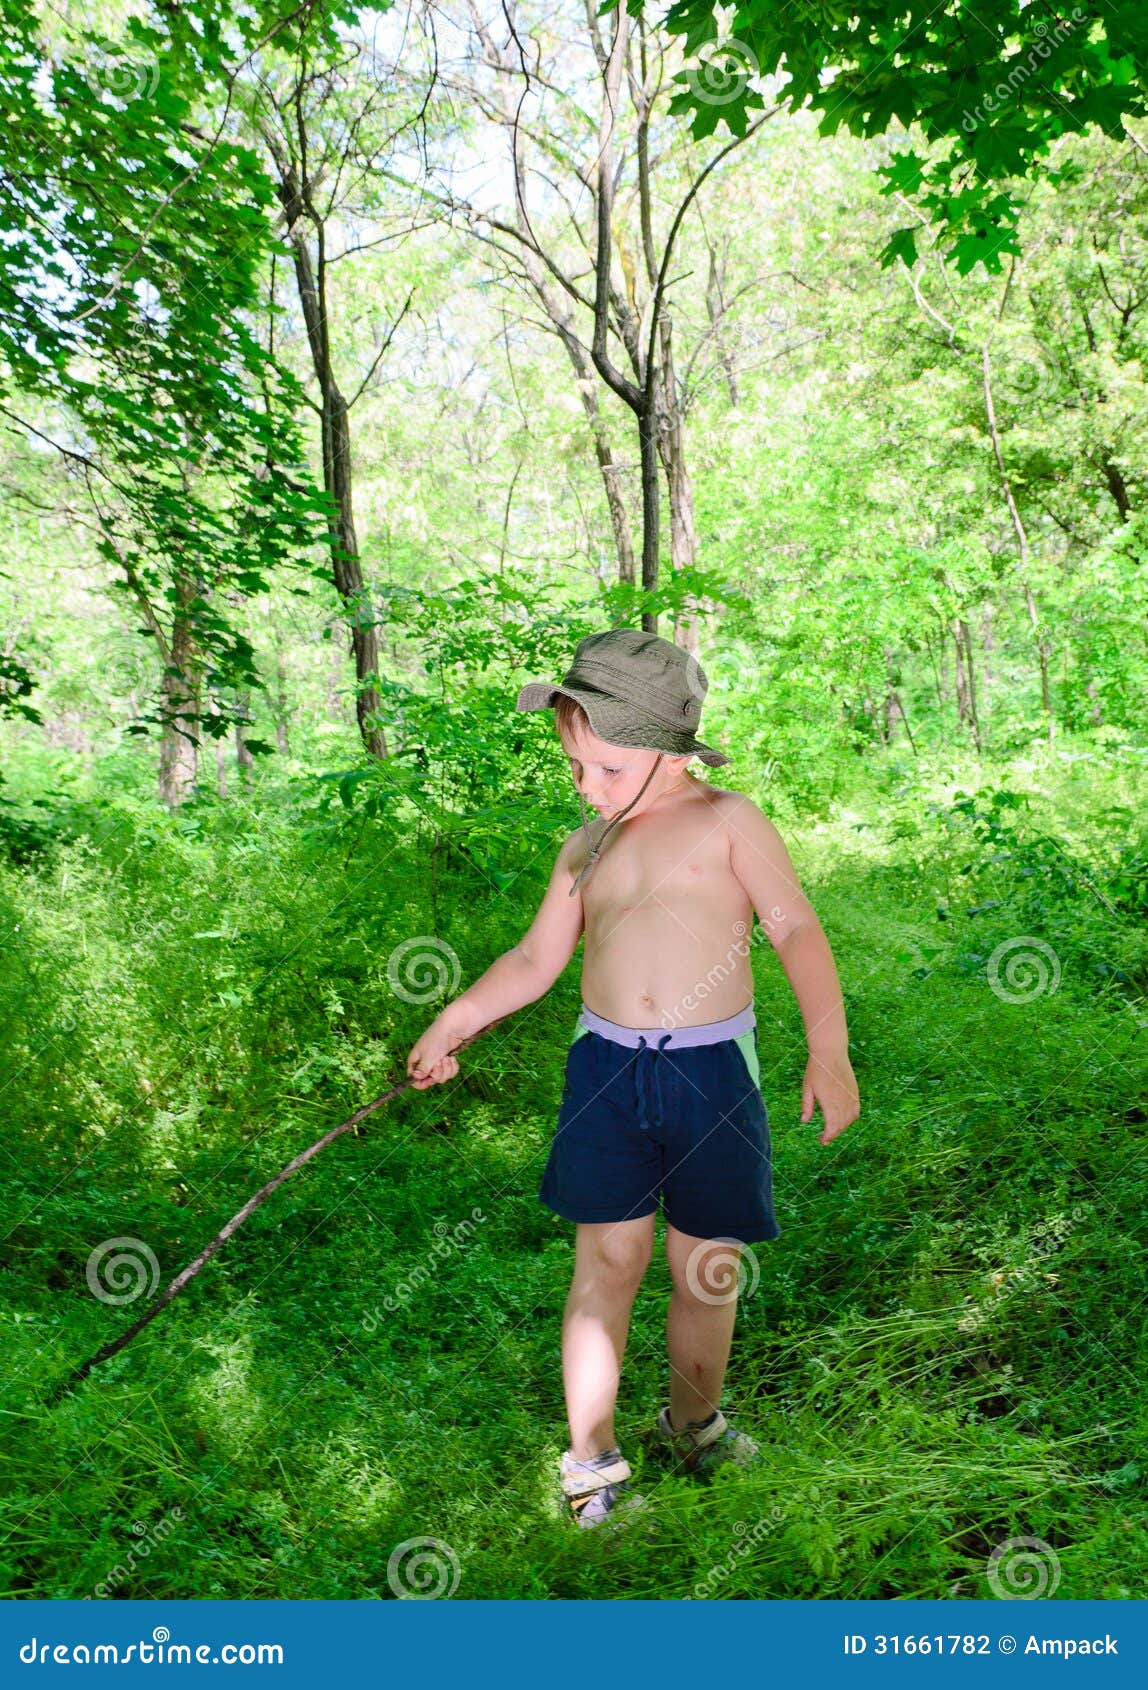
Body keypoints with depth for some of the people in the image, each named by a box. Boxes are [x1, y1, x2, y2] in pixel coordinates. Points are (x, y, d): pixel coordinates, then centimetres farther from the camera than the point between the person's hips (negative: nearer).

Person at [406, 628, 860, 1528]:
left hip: (712, 1067, -2)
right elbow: (536, 959, 19)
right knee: (606, 1263, 4)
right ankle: (593, 1465, 19)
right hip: (607, 1064, 3)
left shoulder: (728, 821, -2)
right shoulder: (586, 849, 11)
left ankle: (694, 1424, 37)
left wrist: (829, 1049, -18)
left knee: (708, 1268, 11)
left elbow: (796, 927, -8)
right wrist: (453, 1022, 15)